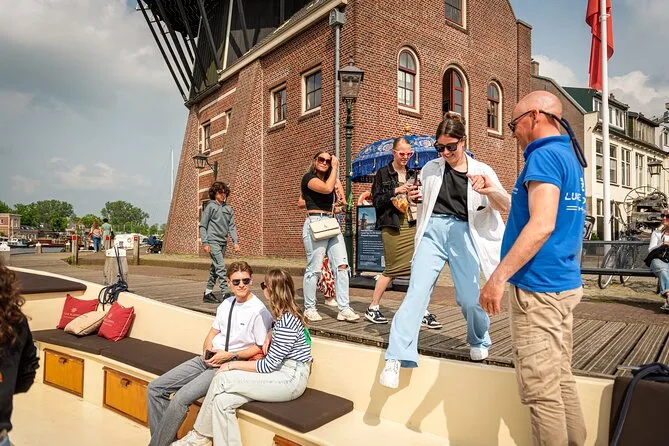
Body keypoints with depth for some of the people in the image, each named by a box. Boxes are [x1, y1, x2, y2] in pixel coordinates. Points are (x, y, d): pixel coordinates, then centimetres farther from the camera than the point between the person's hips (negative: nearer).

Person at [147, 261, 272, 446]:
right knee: (155, 388, 1)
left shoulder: (259, 311, -12)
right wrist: (207, 351, -3)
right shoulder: (226, 304, 11)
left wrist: (229, 356, -14)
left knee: (180, 399, -25)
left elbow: (261, 348, -10)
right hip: (208, 360, 8)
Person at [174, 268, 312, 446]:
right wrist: (270, 337, 10)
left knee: (222, 379, -16)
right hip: (282, 372, 9)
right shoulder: (287, 313, 7)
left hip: (291, 379, -9)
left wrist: (233, 365, -11)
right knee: (223, 400, -10)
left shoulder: (286, 322, -22)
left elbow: (269, 365, -19)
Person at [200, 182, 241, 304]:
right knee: (221, 267, -14)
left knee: (215, 268, 12)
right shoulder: (210, 207, -2)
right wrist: (205, 243, -9)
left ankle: (208, 293, 22)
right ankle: (226, 293, -14)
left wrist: (235, 241, 1)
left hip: (223, 242, 6)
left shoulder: (228, 208, 12)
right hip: (213, 241, -6)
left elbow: (232, 226, 12)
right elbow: (202, 226, -3)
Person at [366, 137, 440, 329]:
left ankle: (423, 312, 6)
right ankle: (372, 308, 17)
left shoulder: (413, 174, 16)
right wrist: (395, 191, -15)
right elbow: (376, 201, -5)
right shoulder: (383, 173, 2)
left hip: (413, 226, 5)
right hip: (393, 227, -5)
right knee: (391, 269, 1)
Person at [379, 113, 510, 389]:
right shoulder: (431, 169, 11)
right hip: (433, 231, 1)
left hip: (463, 234, 0)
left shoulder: (481, 171, 7)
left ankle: (479, 342, 28)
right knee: (417, 291, -12)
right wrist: (412, 198, -4)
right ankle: (397, 358, -15)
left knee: (469, 298, -4)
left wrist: (490, 190, -25)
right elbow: (419, 204, 21)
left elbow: (506, 206, -3)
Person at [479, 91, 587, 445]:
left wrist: (498, 277, -22)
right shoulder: (570, 157, 17)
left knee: (540, 390, 0)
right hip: (564, 283, 10)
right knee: (561, 380, 17)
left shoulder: (544, 156, -13)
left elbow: (542, 225, -24)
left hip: (538, 287, -10)